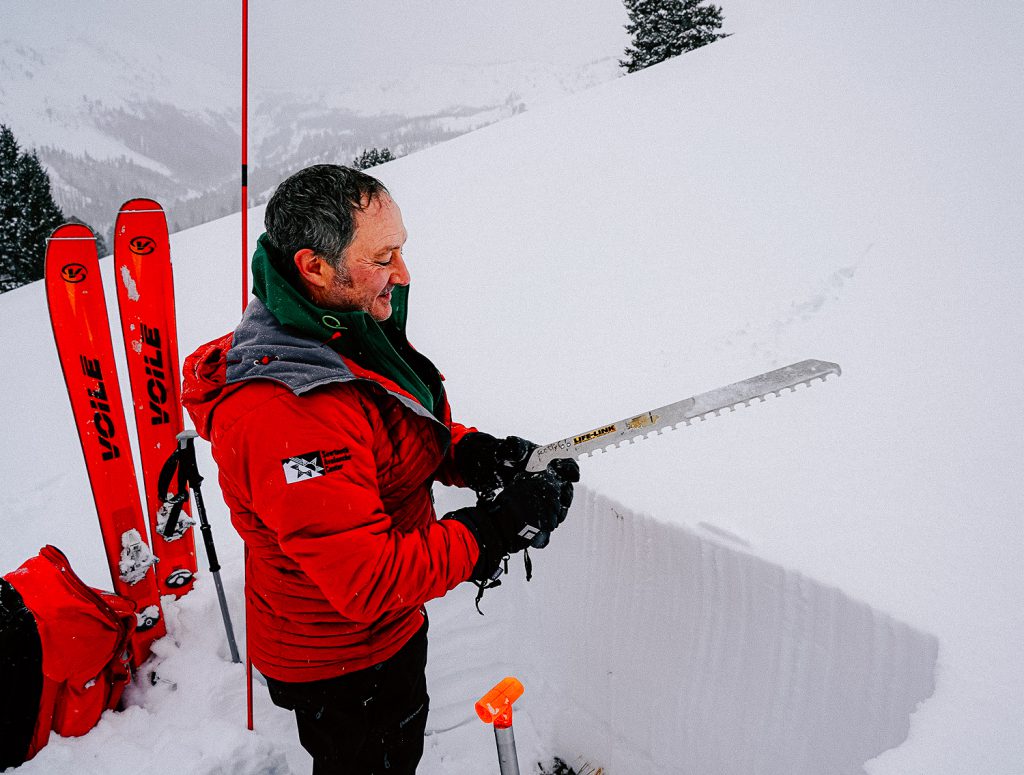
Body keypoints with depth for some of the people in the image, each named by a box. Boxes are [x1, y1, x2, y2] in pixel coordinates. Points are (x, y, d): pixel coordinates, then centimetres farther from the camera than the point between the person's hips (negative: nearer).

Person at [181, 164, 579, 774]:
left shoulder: (355, 329, -6)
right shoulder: (284, 416, -38)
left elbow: (405, 434, 7)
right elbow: (371, 581, -35)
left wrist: (476, 454, -12)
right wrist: (503, 525, -31)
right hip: (340, 668, -8)